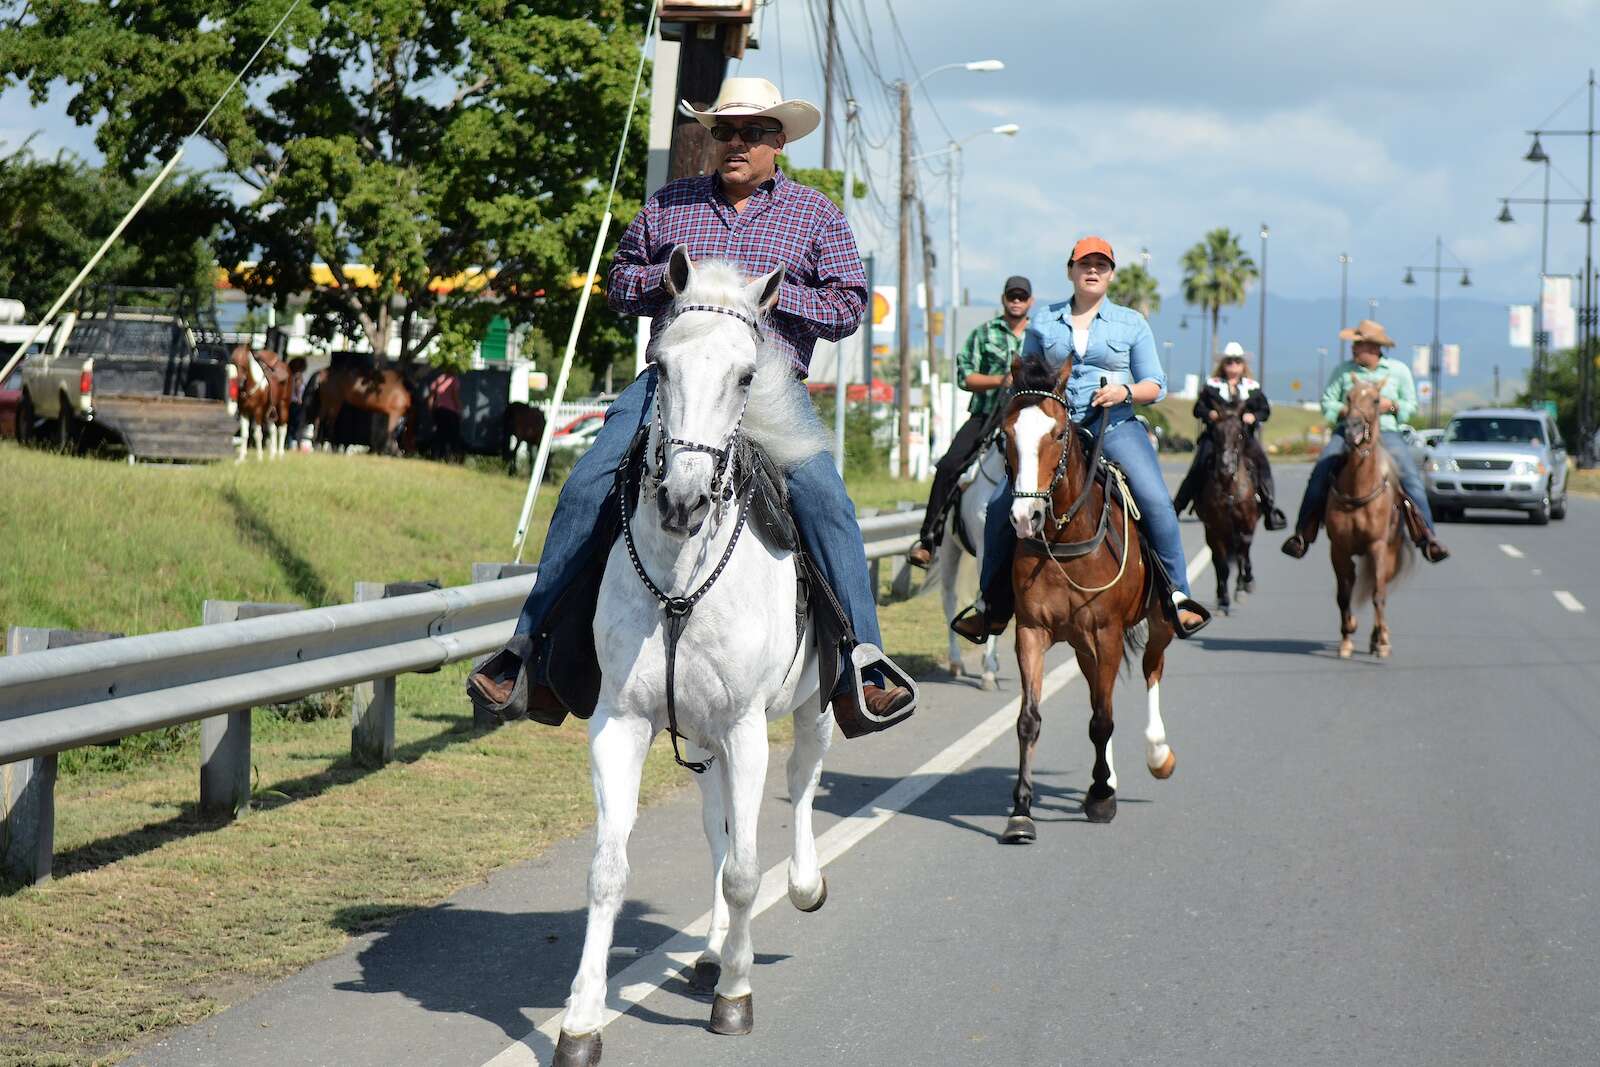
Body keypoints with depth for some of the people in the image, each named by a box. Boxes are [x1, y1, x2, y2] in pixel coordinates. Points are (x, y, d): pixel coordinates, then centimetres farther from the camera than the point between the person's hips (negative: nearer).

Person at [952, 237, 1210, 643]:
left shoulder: (1131, 324, 10)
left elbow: (1155, 385, 8)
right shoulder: (1043, 323, 13)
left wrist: (1126, 391, -13)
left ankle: (1178, 597, -14)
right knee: (1001, 505, -12)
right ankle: (991, 605, 0)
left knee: (1155, 501, -25)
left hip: (1115, 427, -1)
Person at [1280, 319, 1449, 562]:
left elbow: (1410, 404, 12)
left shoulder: (1398, 370, 7)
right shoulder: (1344, 369, 7)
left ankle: (1427, 537, -14)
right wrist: (1345, 411, -10)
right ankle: (1302, 535, -15)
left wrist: (1392, 405, -8)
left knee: (1411, 477, -19)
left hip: (1386, 431, 0)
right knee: (1320, 473, -21)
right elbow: (1327, 401, 9)